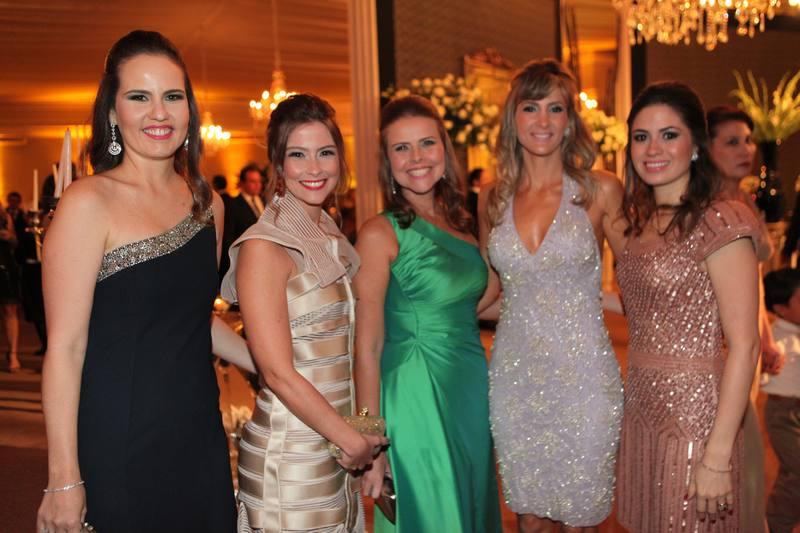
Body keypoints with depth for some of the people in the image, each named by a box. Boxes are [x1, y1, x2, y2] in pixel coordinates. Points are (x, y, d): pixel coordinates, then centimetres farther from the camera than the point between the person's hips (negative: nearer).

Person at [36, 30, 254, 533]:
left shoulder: (207, 203, 6)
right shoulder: (89, 203, -12)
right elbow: (65, 347, -14)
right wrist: (64, 480, -15)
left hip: (200, 437, 6)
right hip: (118, 448, -5)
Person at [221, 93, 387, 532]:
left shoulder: (332, 240, 8)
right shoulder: (263, 248, -15)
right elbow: (278, 372, -18)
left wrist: (364, 437, 8)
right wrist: (353, 440, -11)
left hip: (337, 450, 7)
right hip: (289, 459, -7)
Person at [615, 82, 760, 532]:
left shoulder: (719, 222, -14)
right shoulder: (640, 220, 8)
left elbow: (744, 345, -17)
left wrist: (718, 456, -19)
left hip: (695, 412, -7)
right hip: (642, 411, 7)